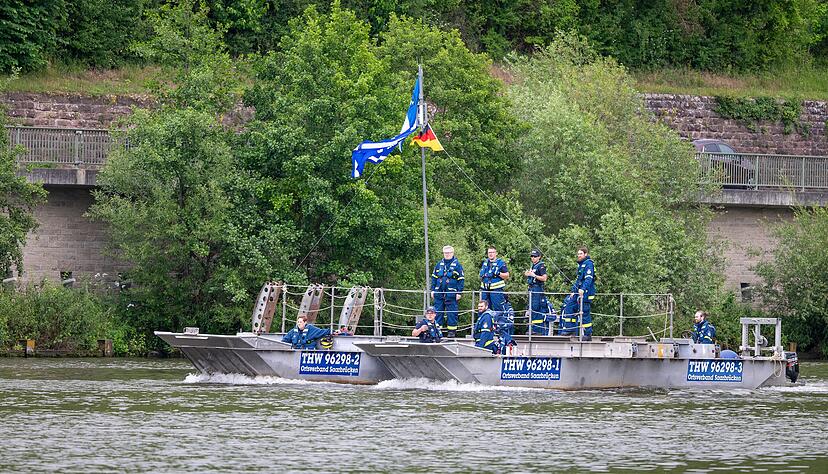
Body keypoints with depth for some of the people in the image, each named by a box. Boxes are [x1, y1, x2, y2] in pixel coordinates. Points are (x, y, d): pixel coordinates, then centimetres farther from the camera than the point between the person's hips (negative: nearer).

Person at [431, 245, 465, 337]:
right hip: (439, 293, 4)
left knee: (451, 312, -3)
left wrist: (459, 292, -5)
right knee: (438, 312, 4)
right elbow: (434, 277, 18)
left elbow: (461, 280, 1)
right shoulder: (439, 264, 14)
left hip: (451, 293, -4)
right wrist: (433, 290, 11)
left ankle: (452, 330, 2)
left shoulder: (457, 265, 2)